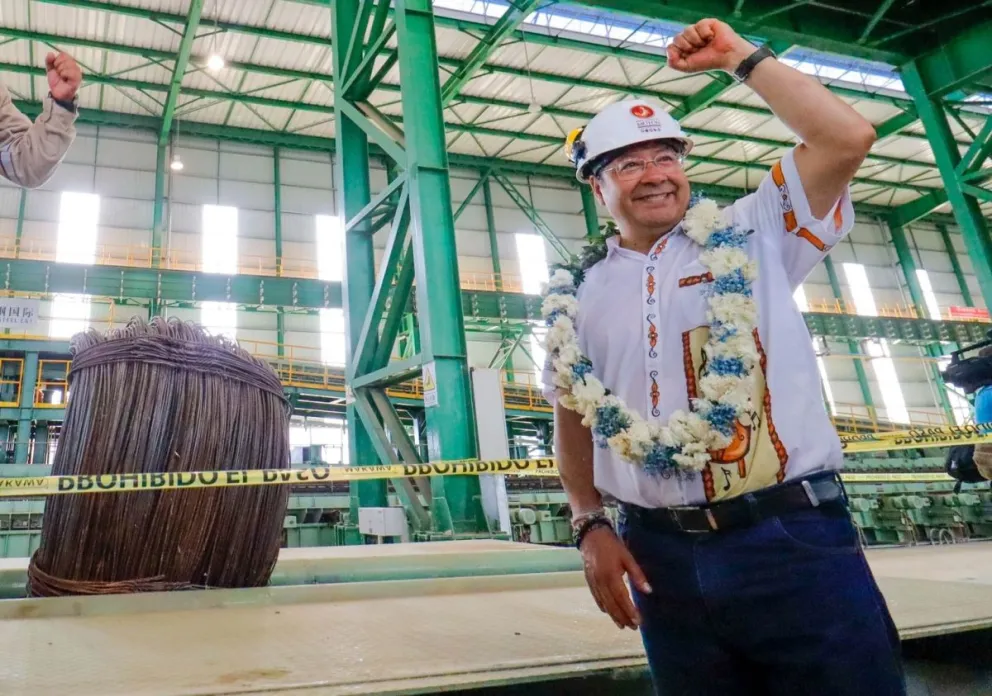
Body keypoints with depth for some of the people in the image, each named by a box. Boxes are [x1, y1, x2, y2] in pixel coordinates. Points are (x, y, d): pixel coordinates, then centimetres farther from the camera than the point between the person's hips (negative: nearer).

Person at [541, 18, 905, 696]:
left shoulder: (752, 235, 4)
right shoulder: (575, 293, 9)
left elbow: (848, 137, -8)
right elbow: (574, 419, 13)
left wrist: (739, 56, -1)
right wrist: (591, 526, 2)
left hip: (792, 539, -2)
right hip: (661, 557, 3)